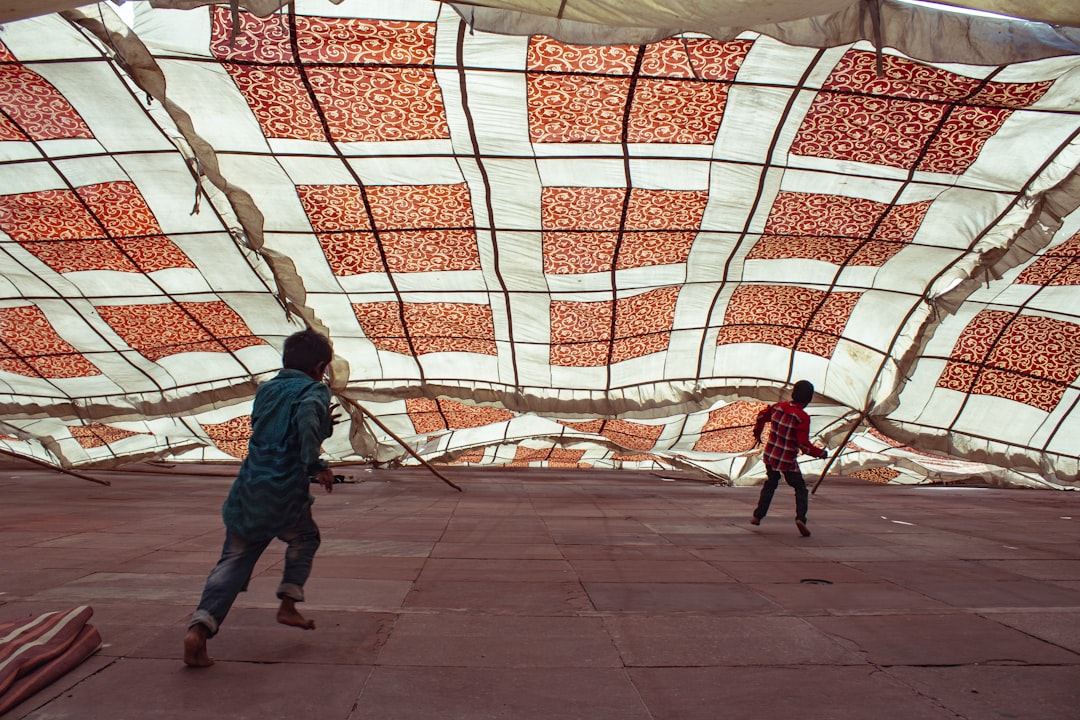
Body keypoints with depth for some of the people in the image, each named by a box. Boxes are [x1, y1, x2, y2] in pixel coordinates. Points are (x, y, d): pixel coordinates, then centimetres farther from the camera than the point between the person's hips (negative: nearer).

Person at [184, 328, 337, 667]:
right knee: (304, 538, 24)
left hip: (247, 491, 5)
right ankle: (288, 606, 21)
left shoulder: (265, 390, 18)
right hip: (286, 496, -4)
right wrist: (317, 466, -21)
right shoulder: (314, 391, -3)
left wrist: (323, 424, 29)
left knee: (233, 560, 8)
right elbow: (306, 420, -26)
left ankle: (199, 627, -8)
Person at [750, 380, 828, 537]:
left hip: (770, 455, 6)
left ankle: (757, 516, 24)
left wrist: (757, 432, 35)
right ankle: (800, 518, -13)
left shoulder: (778, 407, -1)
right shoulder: (802, 417, -19)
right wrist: (820, 453, -4)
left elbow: (761, 416, 17)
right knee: (801, 489, 7)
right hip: (788, 461, -5)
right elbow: (804, 445, -20)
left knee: (770, 484, 24)